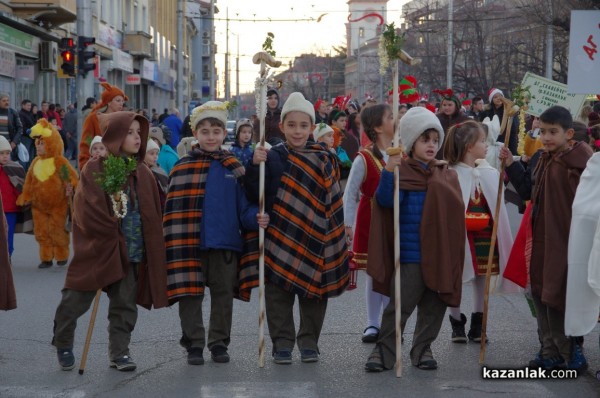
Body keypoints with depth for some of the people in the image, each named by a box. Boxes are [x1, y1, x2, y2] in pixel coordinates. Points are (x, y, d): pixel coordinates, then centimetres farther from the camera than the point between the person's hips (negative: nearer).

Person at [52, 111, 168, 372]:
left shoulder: (142, 172, 8)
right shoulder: (95, 169, -8)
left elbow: (154, 211, 10)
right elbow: (89, 210, -14)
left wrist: (152, 243, 0)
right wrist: (113, 235, -13)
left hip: (133, 252, 4)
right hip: (98, 249, -4)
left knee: (125, 304, 6)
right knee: (75, 301, 4)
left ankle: (119, 352, 16)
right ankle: (63, 344, 24)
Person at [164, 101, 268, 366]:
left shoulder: (233, 168, 5)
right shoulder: (182, 168, 1)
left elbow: (244, 205, 5)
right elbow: (173, 210, 0)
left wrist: (255, 219, -16)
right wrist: (173, 243, -7)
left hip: (225, 244, 2)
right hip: (191, 244, -1)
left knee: (223, 294, 10)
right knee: (191, 294, 3)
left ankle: (219, 342, 23)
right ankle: (194, 344, 15)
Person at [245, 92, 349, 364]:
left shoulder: (325, 160, 5)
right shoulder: (273, 157, -3)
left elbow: (333, 202, 8)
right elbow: (255, 196, -10)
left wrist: (336, 238, 4)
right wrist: (255, 165, -25)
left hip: (315, 240, 2)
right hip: (281, 239, -2)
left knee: (314, 291, 8)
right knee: (280, 293, 4)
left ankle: (309, 342, 22)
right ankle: (282, 344, 15)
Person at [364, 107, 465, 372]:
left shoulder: (447, 175, 10)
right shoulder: (400, 171, -4)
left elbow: (457, 211, 9)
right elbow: (386, 201, -18)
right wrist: (389, 170, -32)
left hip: (440, 252, 4)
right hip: (410, 253, -4)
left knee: (434, 306, 11)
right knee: (400, 305, -2)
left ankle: (423, 349, 25)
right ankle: (384, 351, 10)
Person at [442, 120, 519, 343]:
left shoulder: (489, 172, 4)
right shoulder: (452, 173, -11)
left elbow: (496, 201, 8)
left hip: (485, 235, 5)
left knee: (482, 279, 10)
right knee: (456, 278, 5)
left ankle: (477, 325, 21)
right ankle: (457, 324, 18)